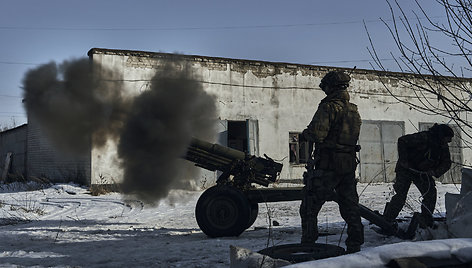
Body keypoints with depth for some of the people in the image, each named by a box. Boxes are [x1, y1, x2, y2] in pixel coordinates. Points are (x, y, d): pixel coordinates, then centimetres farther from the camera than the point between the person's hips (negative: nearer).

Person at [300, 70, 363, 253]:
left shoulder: (329, 107, -13)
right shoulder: (354, 110, 13)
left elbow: (317, 134, -23)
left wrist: (305, 133, -1)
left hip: (327, 167, -7)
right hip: (349, 165, 8)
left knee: (309, 209, 2)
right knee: (350, 207, 15)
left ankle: (307, 247, 4)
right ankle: (355, 247, 18)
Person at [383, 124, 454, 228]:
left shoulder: (443, 147, -4)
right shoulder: (422, 138, -27)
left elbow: (446, 163, 0)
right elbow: (402, 140, -25)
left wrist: (435, 171, -20)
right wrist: (403, 160, -27)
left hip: (424, 172, 7)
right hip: (406, 169, -6)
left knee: (431, 193, -8)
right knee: (400, 196, -14)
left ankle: (425, 222, 4)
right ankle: (386, 221, -4)